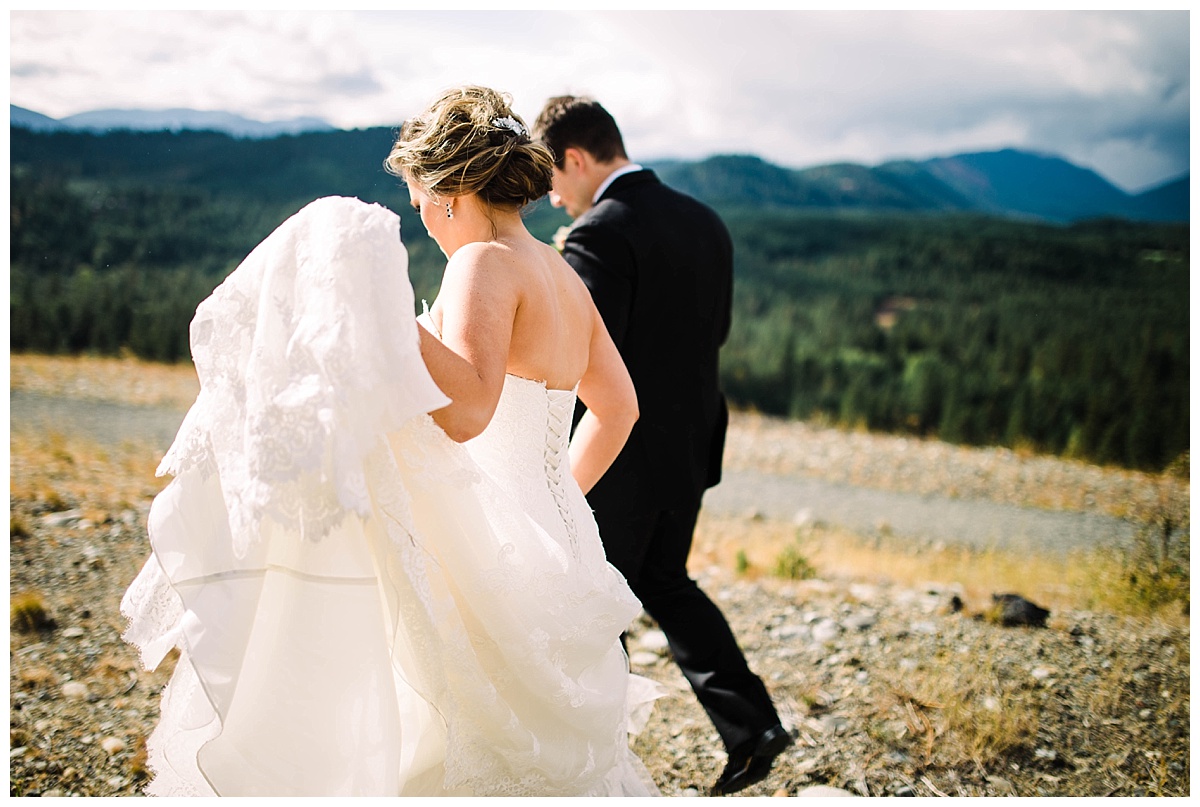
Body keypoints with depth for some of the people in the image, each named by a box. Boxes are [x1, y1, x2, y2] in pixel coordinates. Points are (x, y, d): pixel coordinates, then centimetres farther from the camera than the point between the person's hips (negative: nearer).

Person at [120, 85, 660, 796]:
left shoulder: (486, 263, -13)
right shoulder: (566, 277, 12)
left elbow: (465, 411, -29)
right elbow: (618, 407, 24)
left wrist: (381, 301, -27)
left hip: (493, 564, -9)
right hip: (560, 553, 9)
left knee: (471, 767, 0)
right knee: (560, 764, 21)